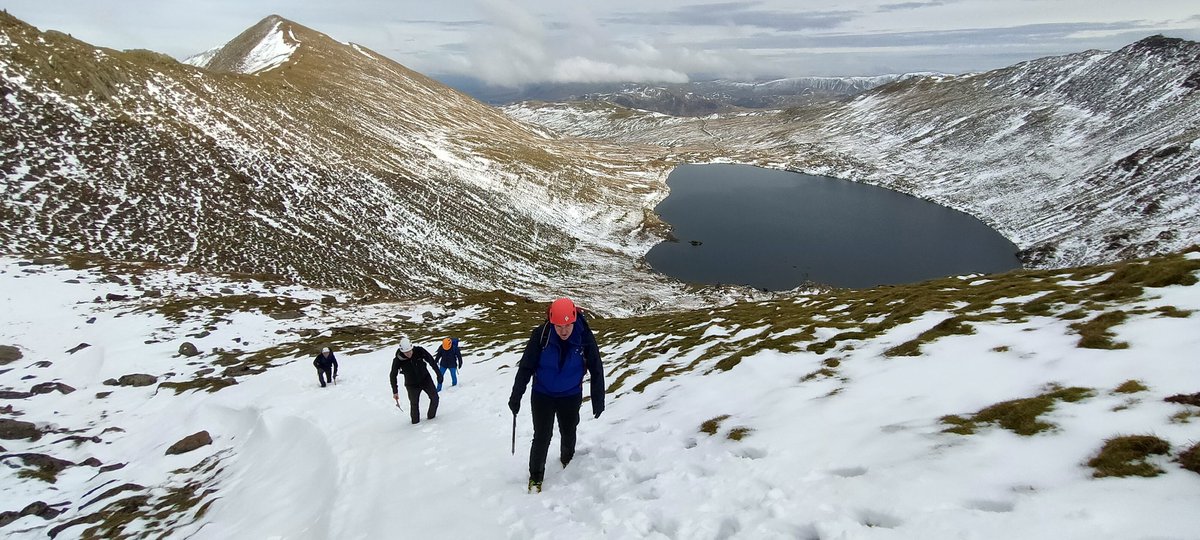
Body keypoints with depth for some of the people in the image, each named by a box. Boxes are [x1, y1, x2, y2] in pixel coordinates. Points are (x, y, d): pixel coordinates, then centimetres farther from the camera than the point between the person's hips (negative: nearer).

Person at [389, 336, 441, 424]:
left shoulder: (419, 351, -21)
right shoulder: (398, 360, -21)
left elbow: (432, 361, -8)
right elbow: (393, 376, -9)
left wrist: (439, 374, -2)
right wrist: (395, 391, -8)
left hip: (426, 380, 2)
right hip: (412, 385, -2)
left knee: (435, 398, 4)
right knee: (414, 404, 3)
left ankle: (432, 417, 26)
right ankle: (415, 422, 26)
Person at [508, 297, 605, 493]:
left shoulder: (585, 337, -20)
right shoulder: (541, 334, -24)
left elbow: (596, 370, -8)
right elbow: (526, 366, -14)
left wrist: (598, 400, -4)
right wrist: (516, 396, -12)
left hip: (571, 396, 1)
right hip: (542, 395, -1)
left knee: (568, 434, 17)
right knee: (541, 437, -2)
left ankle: (567, 461, 48)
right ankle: (535, 477, 19)